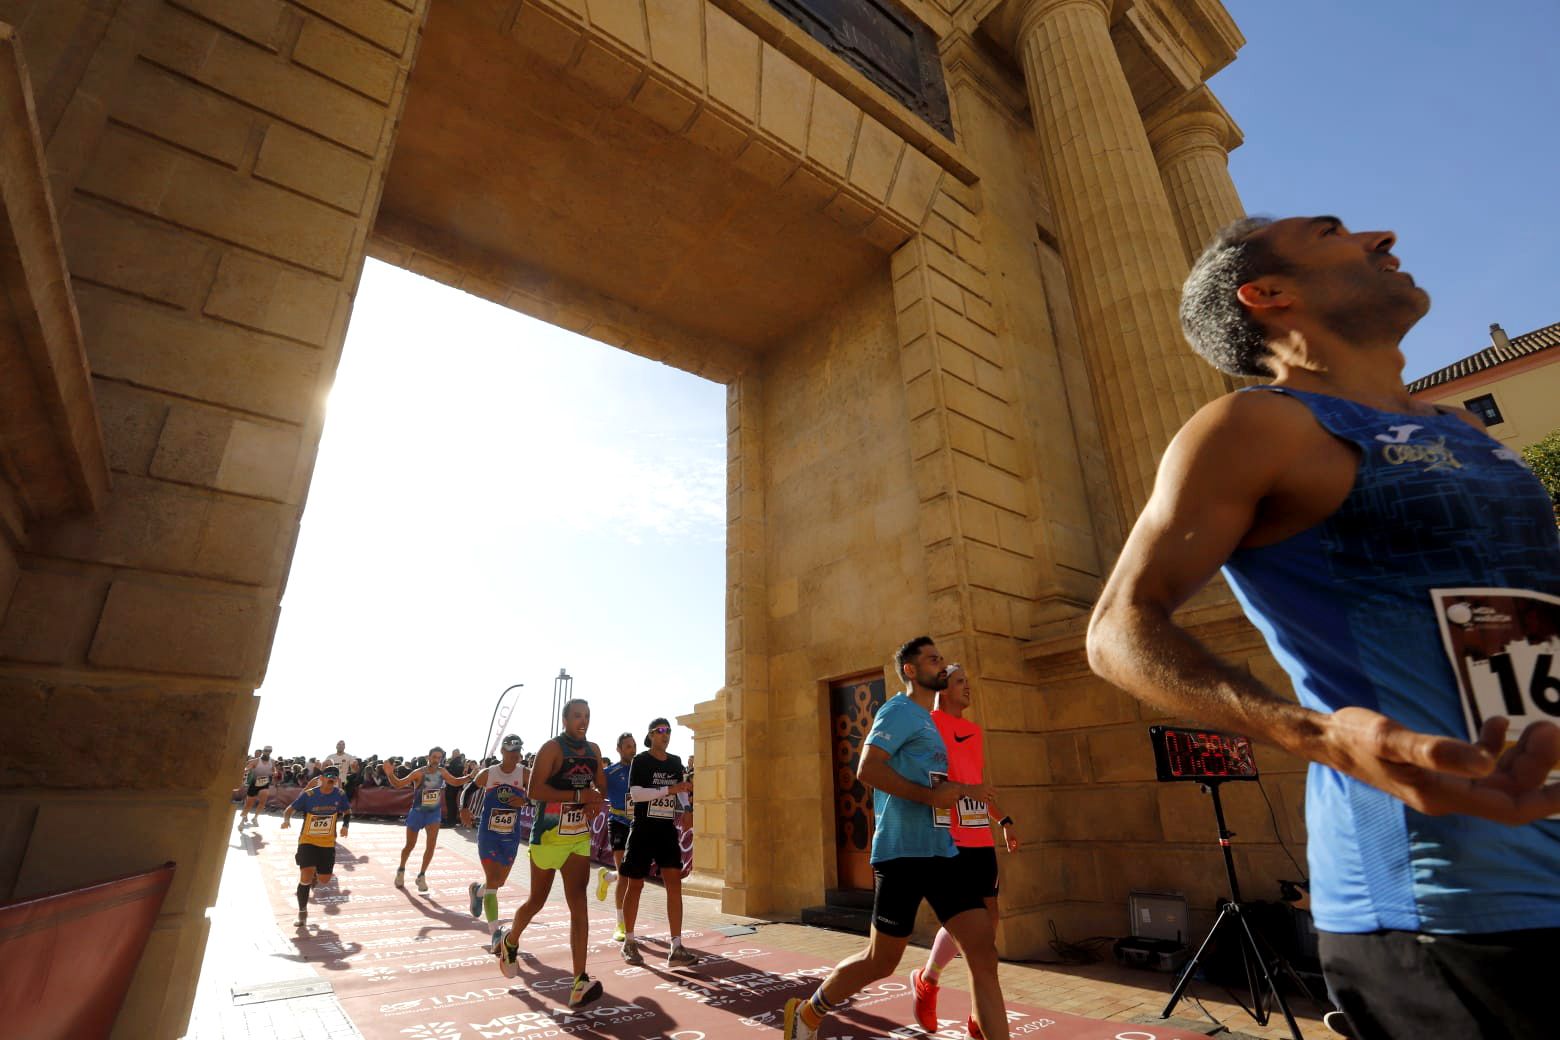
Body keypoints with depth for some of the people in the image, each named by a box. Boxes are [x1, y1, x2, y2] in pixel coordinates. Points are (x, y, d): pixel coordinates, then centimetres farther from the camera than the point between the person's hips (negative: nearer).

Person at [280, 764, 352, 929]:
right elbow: (290, 809, -6)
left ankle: (315, 876, 46)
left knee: (324, 880, 7)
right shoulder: (308, 795, -13)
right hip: (307, 841, -2)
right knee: (306, 877, -15)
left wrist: (345, 825, -7)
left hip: (328, 843, 2)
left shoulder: (340, 795, -7)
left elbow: (345, 812, 9)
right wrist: (286, 820, -27)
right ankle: (302, 914, 7)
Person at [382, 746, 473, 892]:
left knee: (432, 845, -9)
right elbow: (398, 784, -19)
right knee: (410, 845, 13)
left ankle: (421, 876, 8)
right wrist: (390, 774, -38)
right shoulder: (419, 773, -17)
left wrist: (469, 777, -6)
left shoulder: (442, 772, -5)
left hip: (434, 812, 2)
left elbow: (456, 782, 10)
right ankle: (401, 870, 41)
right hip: (417, 812, -2)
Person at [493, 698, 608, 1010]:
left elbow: (602, 786, 17)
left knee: (578, 905, -5)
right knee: (537, 900, 15)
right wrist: (578, 795, -25)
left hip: (580, 837, 4)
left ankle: (580, 984, -6)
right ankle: (509, 941, 46)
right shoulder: (552, 748, -14)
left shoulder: (593, 751, 5)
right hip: (549, 836, -4)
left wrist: (598, 802, -6)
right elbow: (534, 791, -22)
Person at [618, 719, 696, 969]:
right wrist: (670, 789, -25)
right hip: (643, 830, -4)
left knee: (674, 883, -7)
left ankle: (676, 949, -5)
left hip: (668, 831, 4)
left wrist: (686, 809, -1)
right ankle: (629, 942, 26)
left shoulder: (675, 762, 8)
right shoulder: (641, 760, -7)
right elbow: (635, 793, -19)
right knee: (635, 885, 8)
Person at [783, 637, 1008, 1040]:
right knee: (880, 962, 6)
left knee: (985, 953, -1)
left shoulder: (926, 719, 19)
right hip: (902, 854, -8)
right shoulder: (900, 711, -10)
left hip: (942, 852, 8)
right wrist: (929, 796, -21)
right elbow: (867, 769, -23)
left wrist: (961, 790, 15)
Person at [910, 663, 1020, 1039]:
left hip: (980, 838, 8)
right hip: (947, 839, -8)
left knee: (988, 919, 8)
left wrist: (1004, 820, 22)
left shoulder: (975, 731, 17)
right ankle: (926, 982, 19)